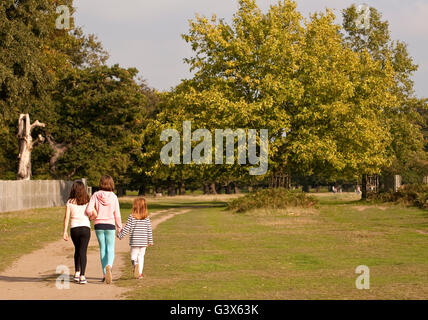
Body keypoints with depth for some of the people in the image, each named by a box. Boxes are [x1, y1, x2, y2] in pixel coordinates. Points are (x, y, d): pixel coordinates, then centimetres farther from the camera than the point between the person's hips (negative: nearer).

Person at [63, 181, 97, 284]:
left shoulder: (70, 202, 1)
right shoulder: (87, 201, 1)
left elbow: (67, 217, -5)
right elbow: (95, 214, -3)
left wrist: (65, 232, -4)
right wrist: (90, 218, 19)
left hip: (74, 228, 1)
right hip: (85, 228, -1)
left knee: (77, 250, 22)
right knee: (83, 251, -2)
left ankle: (77, 273, 22)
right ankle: (82, 276, -12)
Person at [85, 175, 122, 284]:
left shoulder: (96, 195, -5)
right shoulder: (113, 197, -5)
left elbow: (88, 210, -12)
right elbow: (117, 214, -2)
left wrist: (92, 216, 10)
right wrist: (119, 227, 8)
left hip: (98, 225, 1)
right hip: (110, 225, -1)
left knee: (102, 249, 12)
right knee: (110, 249, 4)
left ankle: (105, 274, 14)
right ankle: (109, 266, -26)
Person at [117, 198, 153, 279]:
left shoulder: (132, 217, -8)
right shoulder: (146, 218, 0)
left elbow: (127, 228, -7)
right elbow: (149, 230, 3)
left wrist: (120, 235, 7)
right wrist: (150, 241, 12)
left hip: (134, 241, -2)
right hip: (143, 242, 2)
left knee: (134, 255, 6)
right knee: (141, 256, 13)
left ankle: (135, 264, -26)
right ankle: (140, 273, 13)